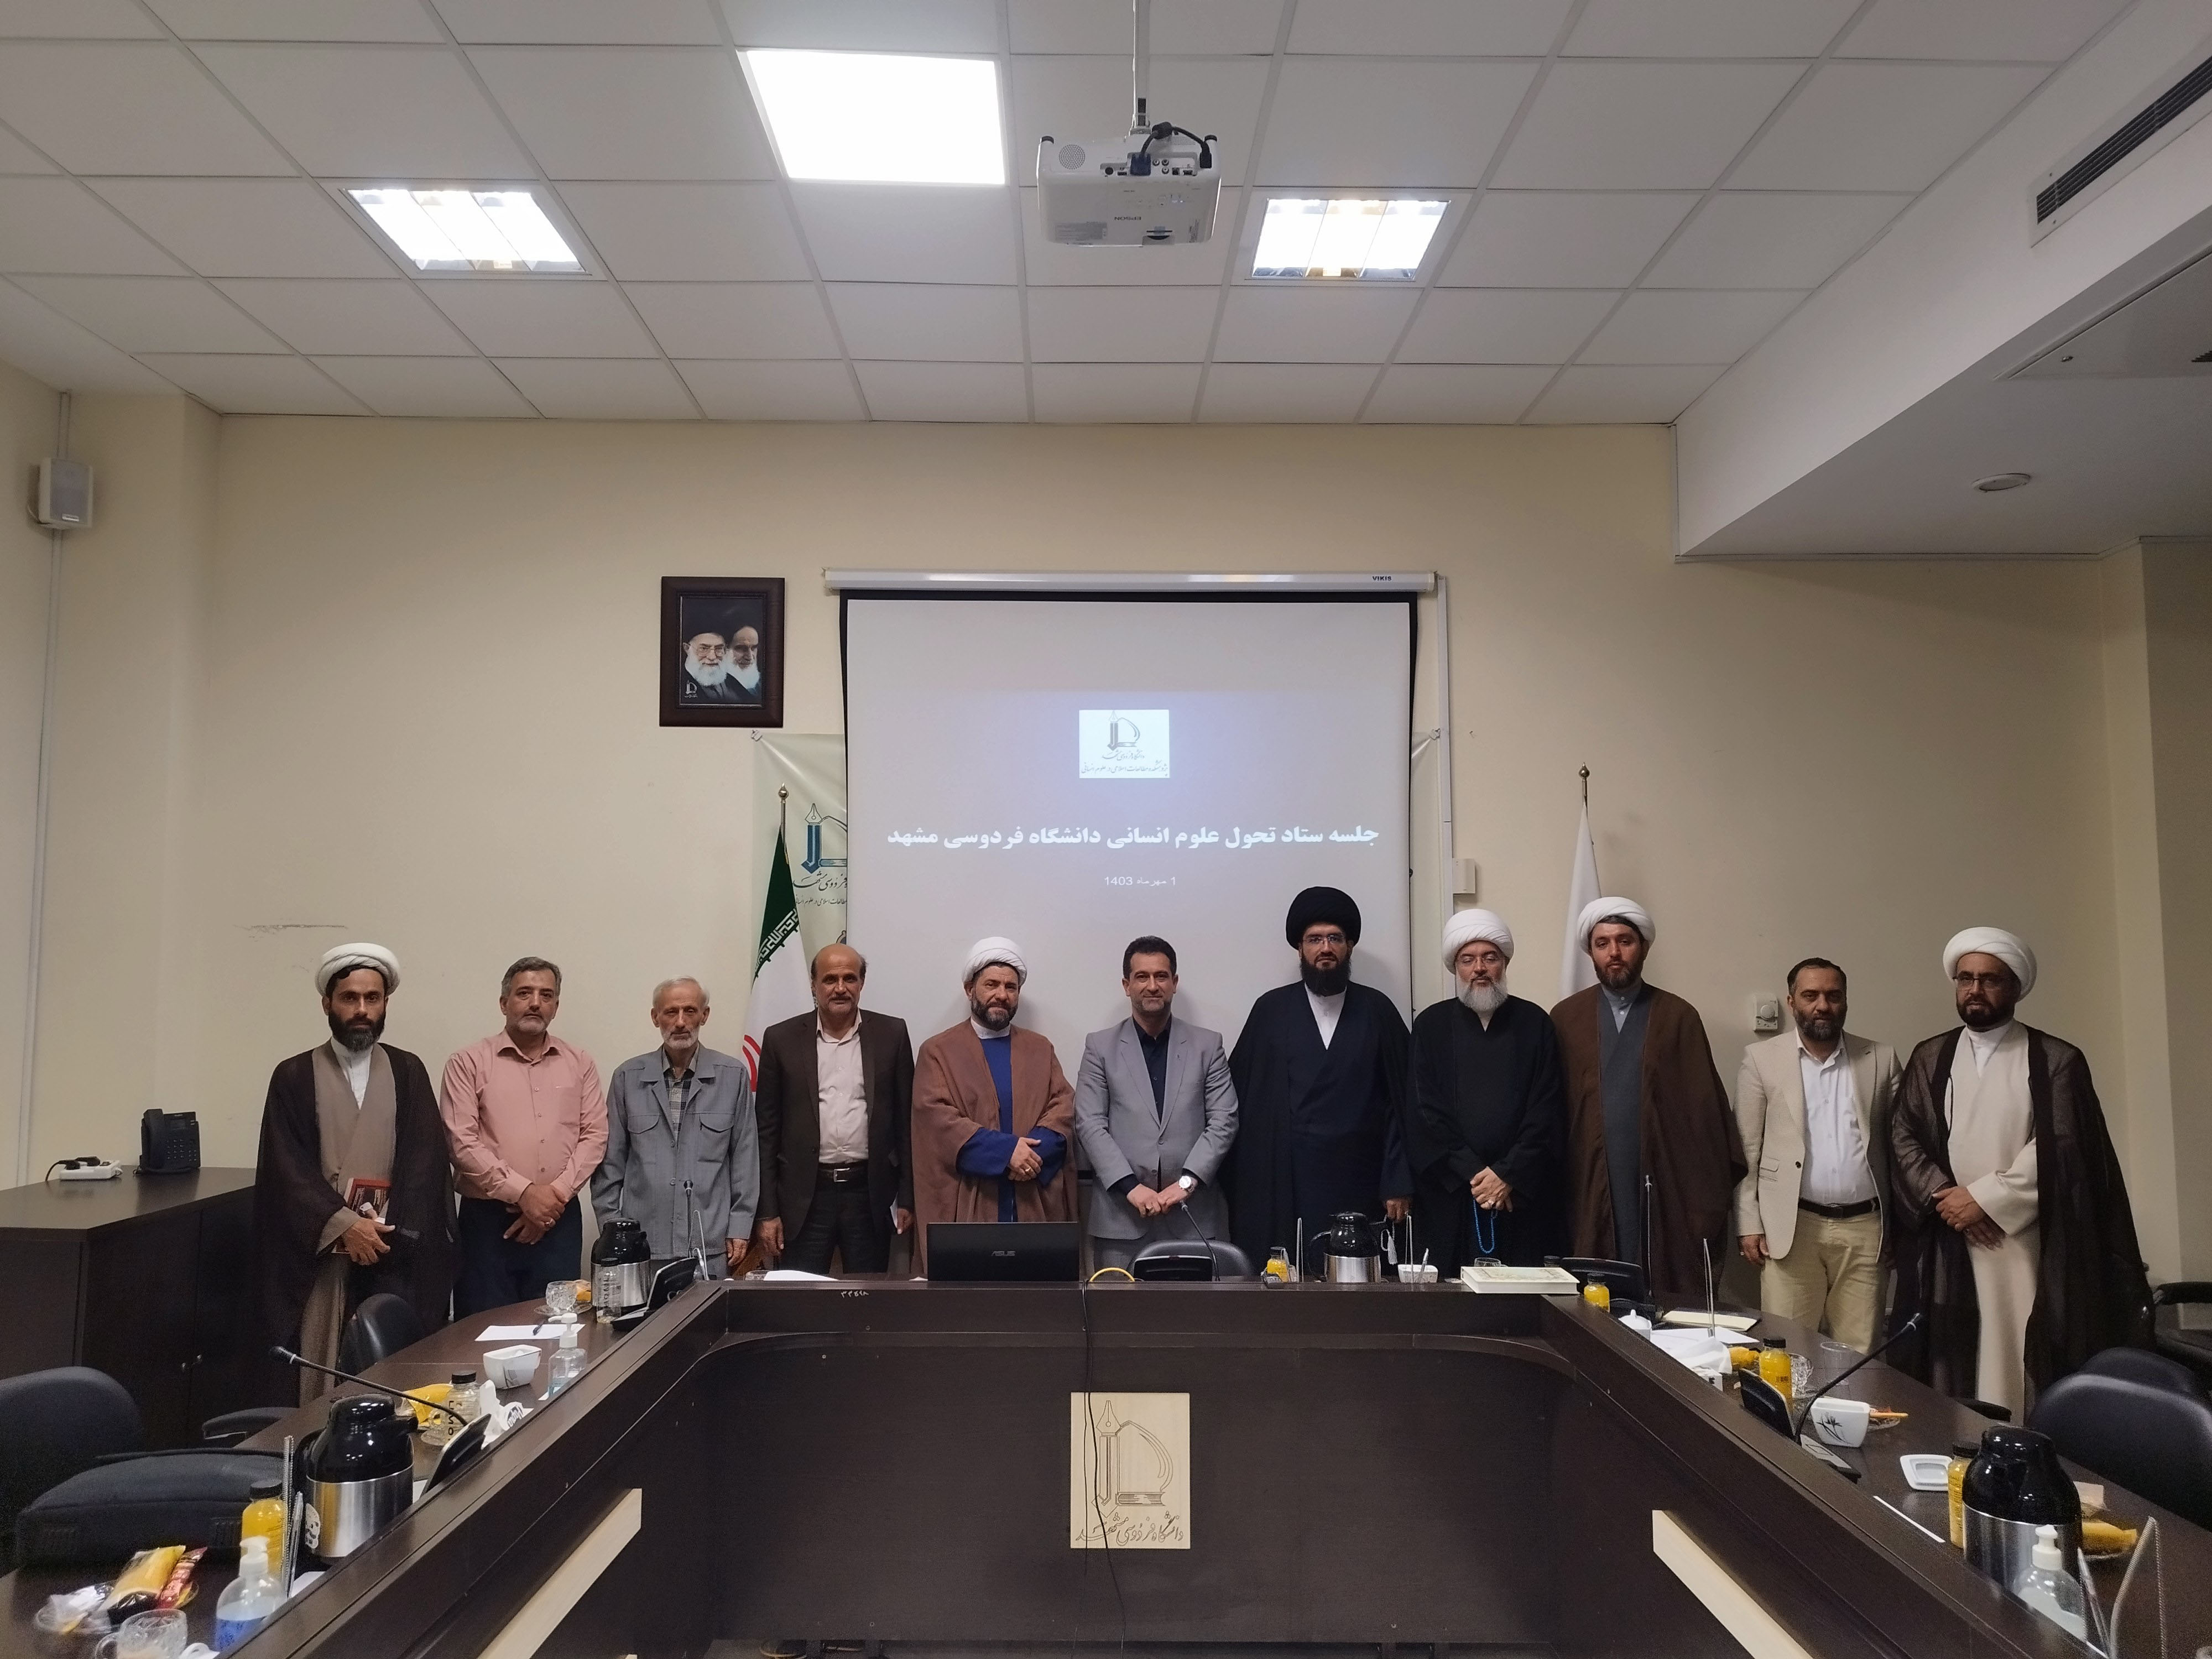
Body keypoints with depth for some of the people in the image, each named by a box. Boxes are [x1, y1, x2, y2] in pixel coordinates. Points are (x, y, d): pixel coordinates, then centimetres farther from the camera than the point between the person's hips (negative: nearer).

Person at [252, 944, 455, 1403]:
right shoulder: (294, 1077, 5)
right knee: (319, 1372, -1)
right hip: (317, 1252, -1)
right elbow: (287, 1167, -3)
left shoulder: (408, 1073, 9)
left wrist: (386, 1229, -13)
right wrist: (344, 1225, -15)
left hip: (392, 1253, 1)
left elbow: (425, 1160, 1)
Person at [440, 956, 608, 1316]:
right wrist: (523, 1192, -13)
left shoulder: (579, 1064, 10)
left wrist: (556, 1193, -9)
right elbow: (462, 1142, -7)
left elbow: (594, 1136, 5)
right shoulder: (468, 1063, 2)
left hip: (559, 1219, 2)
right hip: (488, 1219, -2)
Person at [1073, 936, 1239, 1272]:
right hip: (1121, 1218, 0)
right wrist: (1131, 1187, -11)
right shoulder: (1100, 1046, 7)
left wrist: (1187, 1181, -11)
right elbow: (1090, 1125, 0)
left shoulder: (1208, 1045, 9)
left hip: (1193, 1216, 1)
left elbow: (1224, 1121, 2)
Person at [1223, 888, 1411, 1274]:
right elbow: (1241, 1099, 5)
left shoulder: (1377, 1010, 7)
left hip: (1360, 1189, 0)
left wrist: (1399, 1184, -1)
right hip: (1284, 1190, 0)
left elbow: (1400, 1102, 5)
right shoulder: (1271, 1010, 7)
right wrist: (1239, 1185, 0)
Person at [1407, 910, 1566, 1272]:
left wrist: (1509, 1175, -9)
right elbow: (1426, 1112, 0)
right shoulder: (1432, 1025, 6)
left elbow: (1547, 1111, 1)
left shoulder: (1535, 1024, 7)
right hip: (1449, 1193, 0)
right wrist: (1474, 1172, -9)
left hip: (1523, 1194, 0)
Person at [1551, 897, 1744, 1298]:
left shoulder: (1677, 1016, 6)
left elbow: (1705, 1107, 2)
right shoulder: (1566, 1018, 8)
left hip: (1664, 1191, 0)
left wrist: (1711, 1199, -3)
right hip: (1590, 1192, 0)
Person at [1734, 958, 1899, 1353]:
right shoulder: (1761, 1059, 2)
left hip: (1863, 1227, 2)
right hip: (1790, 1227, -1)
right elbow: (1746, 1148, 2)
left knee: (1859, 1354, 4)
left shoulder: (1881, 1059, 8)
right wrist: (1749, 1224, -2)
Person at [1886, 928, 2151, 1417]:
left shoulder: (2056, 1061, 2)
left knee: (2021, 1366, -3)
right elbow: (1903, 1138, 5)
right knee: (1951, 1367, 2)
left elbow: (2061, 1148, -7)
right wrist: (1946, 1198, -10)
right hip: (1948, 1244, 3)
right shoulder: (1929, 1059, 11)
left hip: (2026, 1244, -2)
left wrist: (1984, 1197, -11)